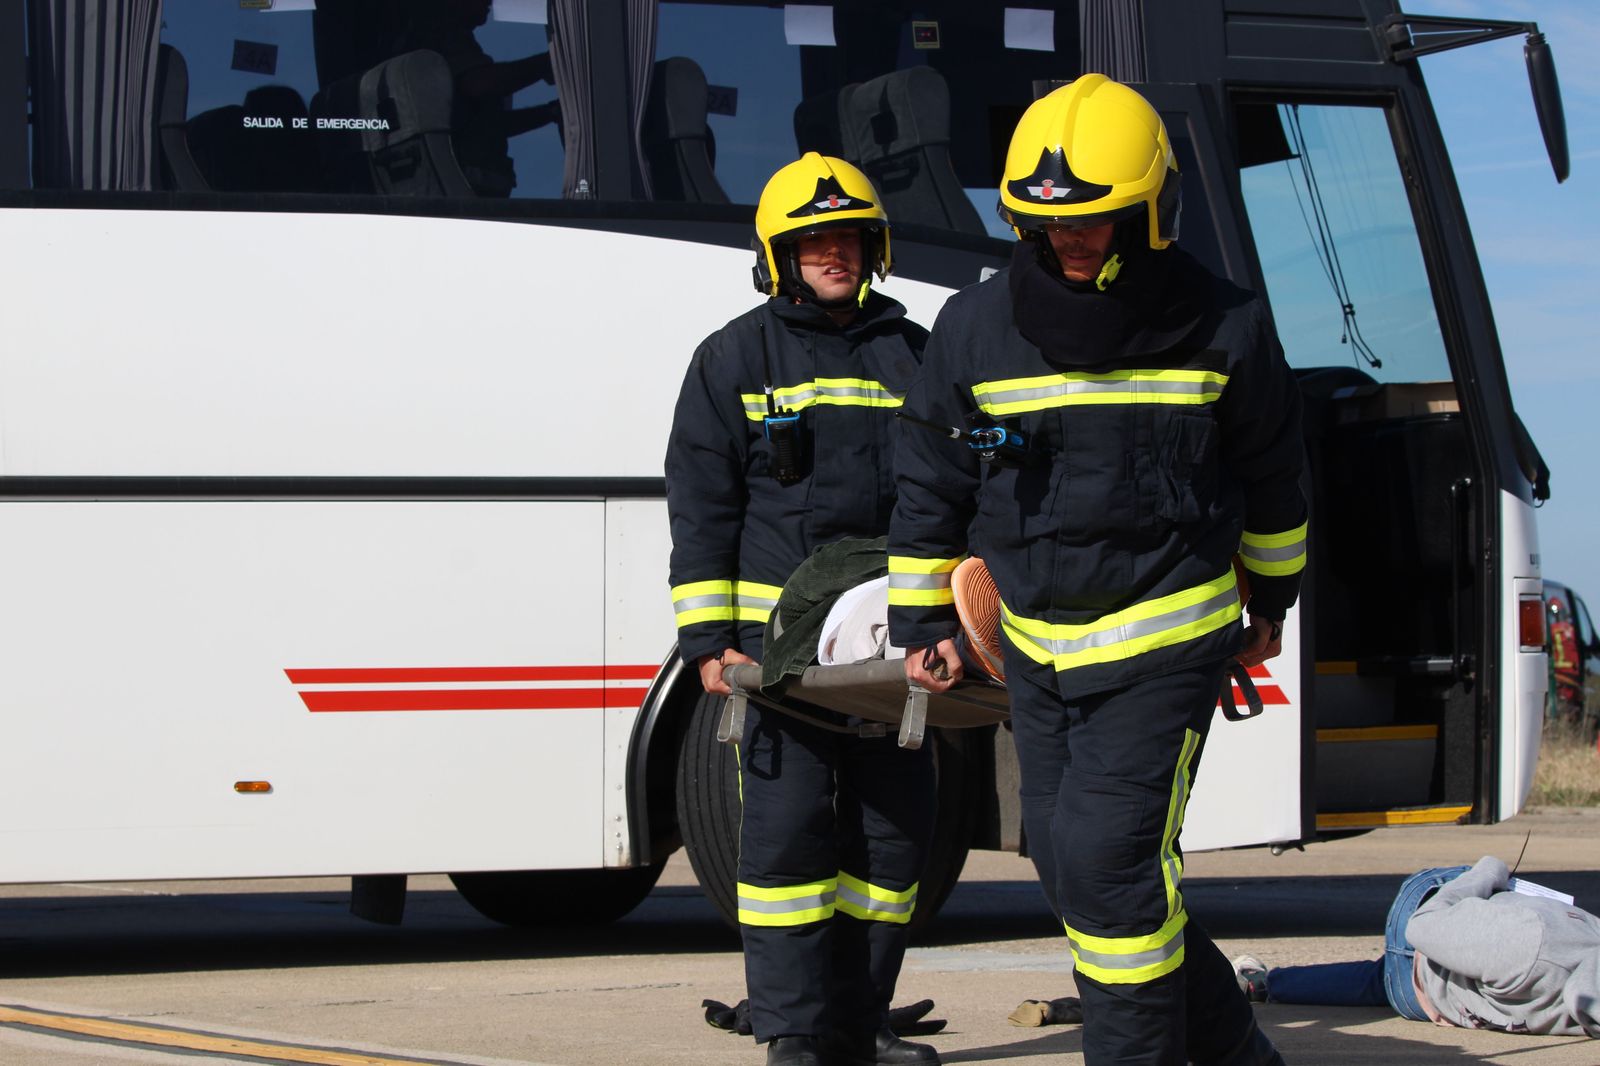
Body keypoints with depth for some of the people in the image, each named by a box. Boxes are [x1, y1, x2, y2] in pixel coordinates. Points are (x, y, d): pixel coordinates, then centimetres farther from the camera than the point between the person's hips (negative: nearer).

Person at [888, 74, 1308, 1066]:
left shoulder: (1222, 329, -7)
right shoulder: (977, 330, -2)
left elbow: (1271, 478, 9)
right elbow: (931, 486, 9)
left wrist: (1270, 603, 18)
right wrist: (923, 623, 10)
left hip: (1167, 639, -4)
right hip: (1037, 643, 4)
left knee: (1106, 856, -15)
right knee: (1074, 866, 7)